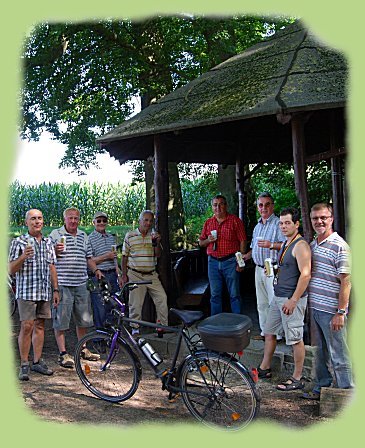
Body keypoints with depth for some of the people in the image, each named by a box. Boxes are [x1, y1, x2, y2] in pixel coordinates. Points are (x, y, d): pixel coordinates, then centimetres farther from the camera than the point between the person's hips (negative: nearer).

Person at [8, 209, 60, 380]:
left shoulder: (48, 243, 12)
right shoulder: (19, 242, -3)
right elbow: (11, 270, -5)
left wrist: (56, 289, 13)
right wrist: (23, 257, -22)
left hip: (45, 292, 5)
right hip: (26, 291, -5)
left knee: (40, 326, 9)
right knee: (27, 326, -6)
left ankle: (37, 361, 18)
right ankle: (24, 365, 2)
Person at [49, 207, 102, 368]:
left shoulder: (83, 236, 17)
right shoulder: (55, 234, 0)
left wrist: (96, 270, 8)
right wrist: (55, 251, -19)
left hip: (81, 284, 6)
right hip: (62, 284, -5)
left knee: (83, 319, 13)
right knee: (60, 320, -2)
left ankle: (82, 349, 29)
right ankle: (63, 354, 6)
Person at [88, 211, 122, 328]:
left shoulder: (112, 237, 16)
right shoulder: (90, 239, -4)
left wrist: (119, 275, 14)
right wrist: (106, 256, -15)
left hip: (112, 275, 6)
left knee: (113, 306, 7)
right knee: (100, 309, -4)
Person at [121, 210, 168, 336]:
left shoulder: (154, 236, 8)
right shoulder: (130, 236, 0)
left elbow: (158, 255, 2)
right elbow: (124, 257, 3)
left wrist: (157, 243, -16)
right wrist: (124, 275, -1)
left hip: (151, 275, 3)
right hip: (135, 275, -2)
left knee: (162, 298, -6)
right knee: (135, 303, 1)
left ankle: (162, 325, 5)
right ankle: (135, 328, 15)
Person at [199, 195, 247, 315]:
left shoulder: (235, 220, -1)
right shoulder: (208, 222, 12)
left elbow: (242, 241, -5)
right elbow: (201, 243, 17)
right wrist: (208, 240, -6)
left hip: (230, 261, -4)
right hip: (213, 262, 4)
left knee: (234, 294, 1)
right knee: (215, 295, 10)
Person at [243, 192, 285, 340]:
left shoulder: (278, 223, -9)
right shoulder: (257, 226, 18)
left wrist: (271, 245, -29)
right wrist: (248, 255, 10)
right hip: (259, 269, 9)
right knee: (262, 304, 15)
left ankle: (276, 335, 2)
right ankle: (264, 332, 25)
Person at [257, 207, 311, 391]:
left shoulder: (300, 245, -16)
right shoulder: (285, 243, 14)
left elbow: (305, 274, -22)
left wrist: (293, 300, -24)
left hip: (292, 299, -10)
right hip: (278, 297, 10)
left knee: (295, 339, 0)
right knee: (269, 332, 16)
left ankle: (297, 379, 11)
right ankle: (264, 368, 30)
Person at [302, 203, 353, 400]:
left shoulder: (339, 246, -11)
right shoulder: (312, 245, 12)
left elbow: (345, 282, -15)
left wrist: (340, 312, -18)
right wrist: (309, 305, 15)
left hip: (331, 311, -7)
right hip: (314, 308, 7)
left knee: (338, 356, 1)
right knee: (320, 353, 18)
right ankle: (321, 388, 31)